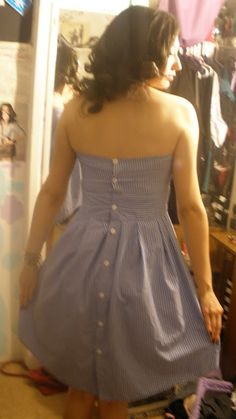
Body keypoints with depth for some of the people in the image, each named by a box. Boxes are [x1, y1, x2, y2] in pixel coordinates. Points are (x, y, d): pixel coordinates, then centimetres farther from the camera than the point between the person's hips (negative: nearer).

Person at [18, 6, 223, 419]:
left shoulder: (75, 110, -2)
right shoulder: (180, 113, -11)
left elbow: (51, 192, 2)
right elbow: (190, 208, -10)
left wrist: (31, 260, 12)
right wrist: (205, 287, -1)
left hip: (81, 256, 3)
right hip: (144, 263, -2)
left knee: (80, 382, 26)